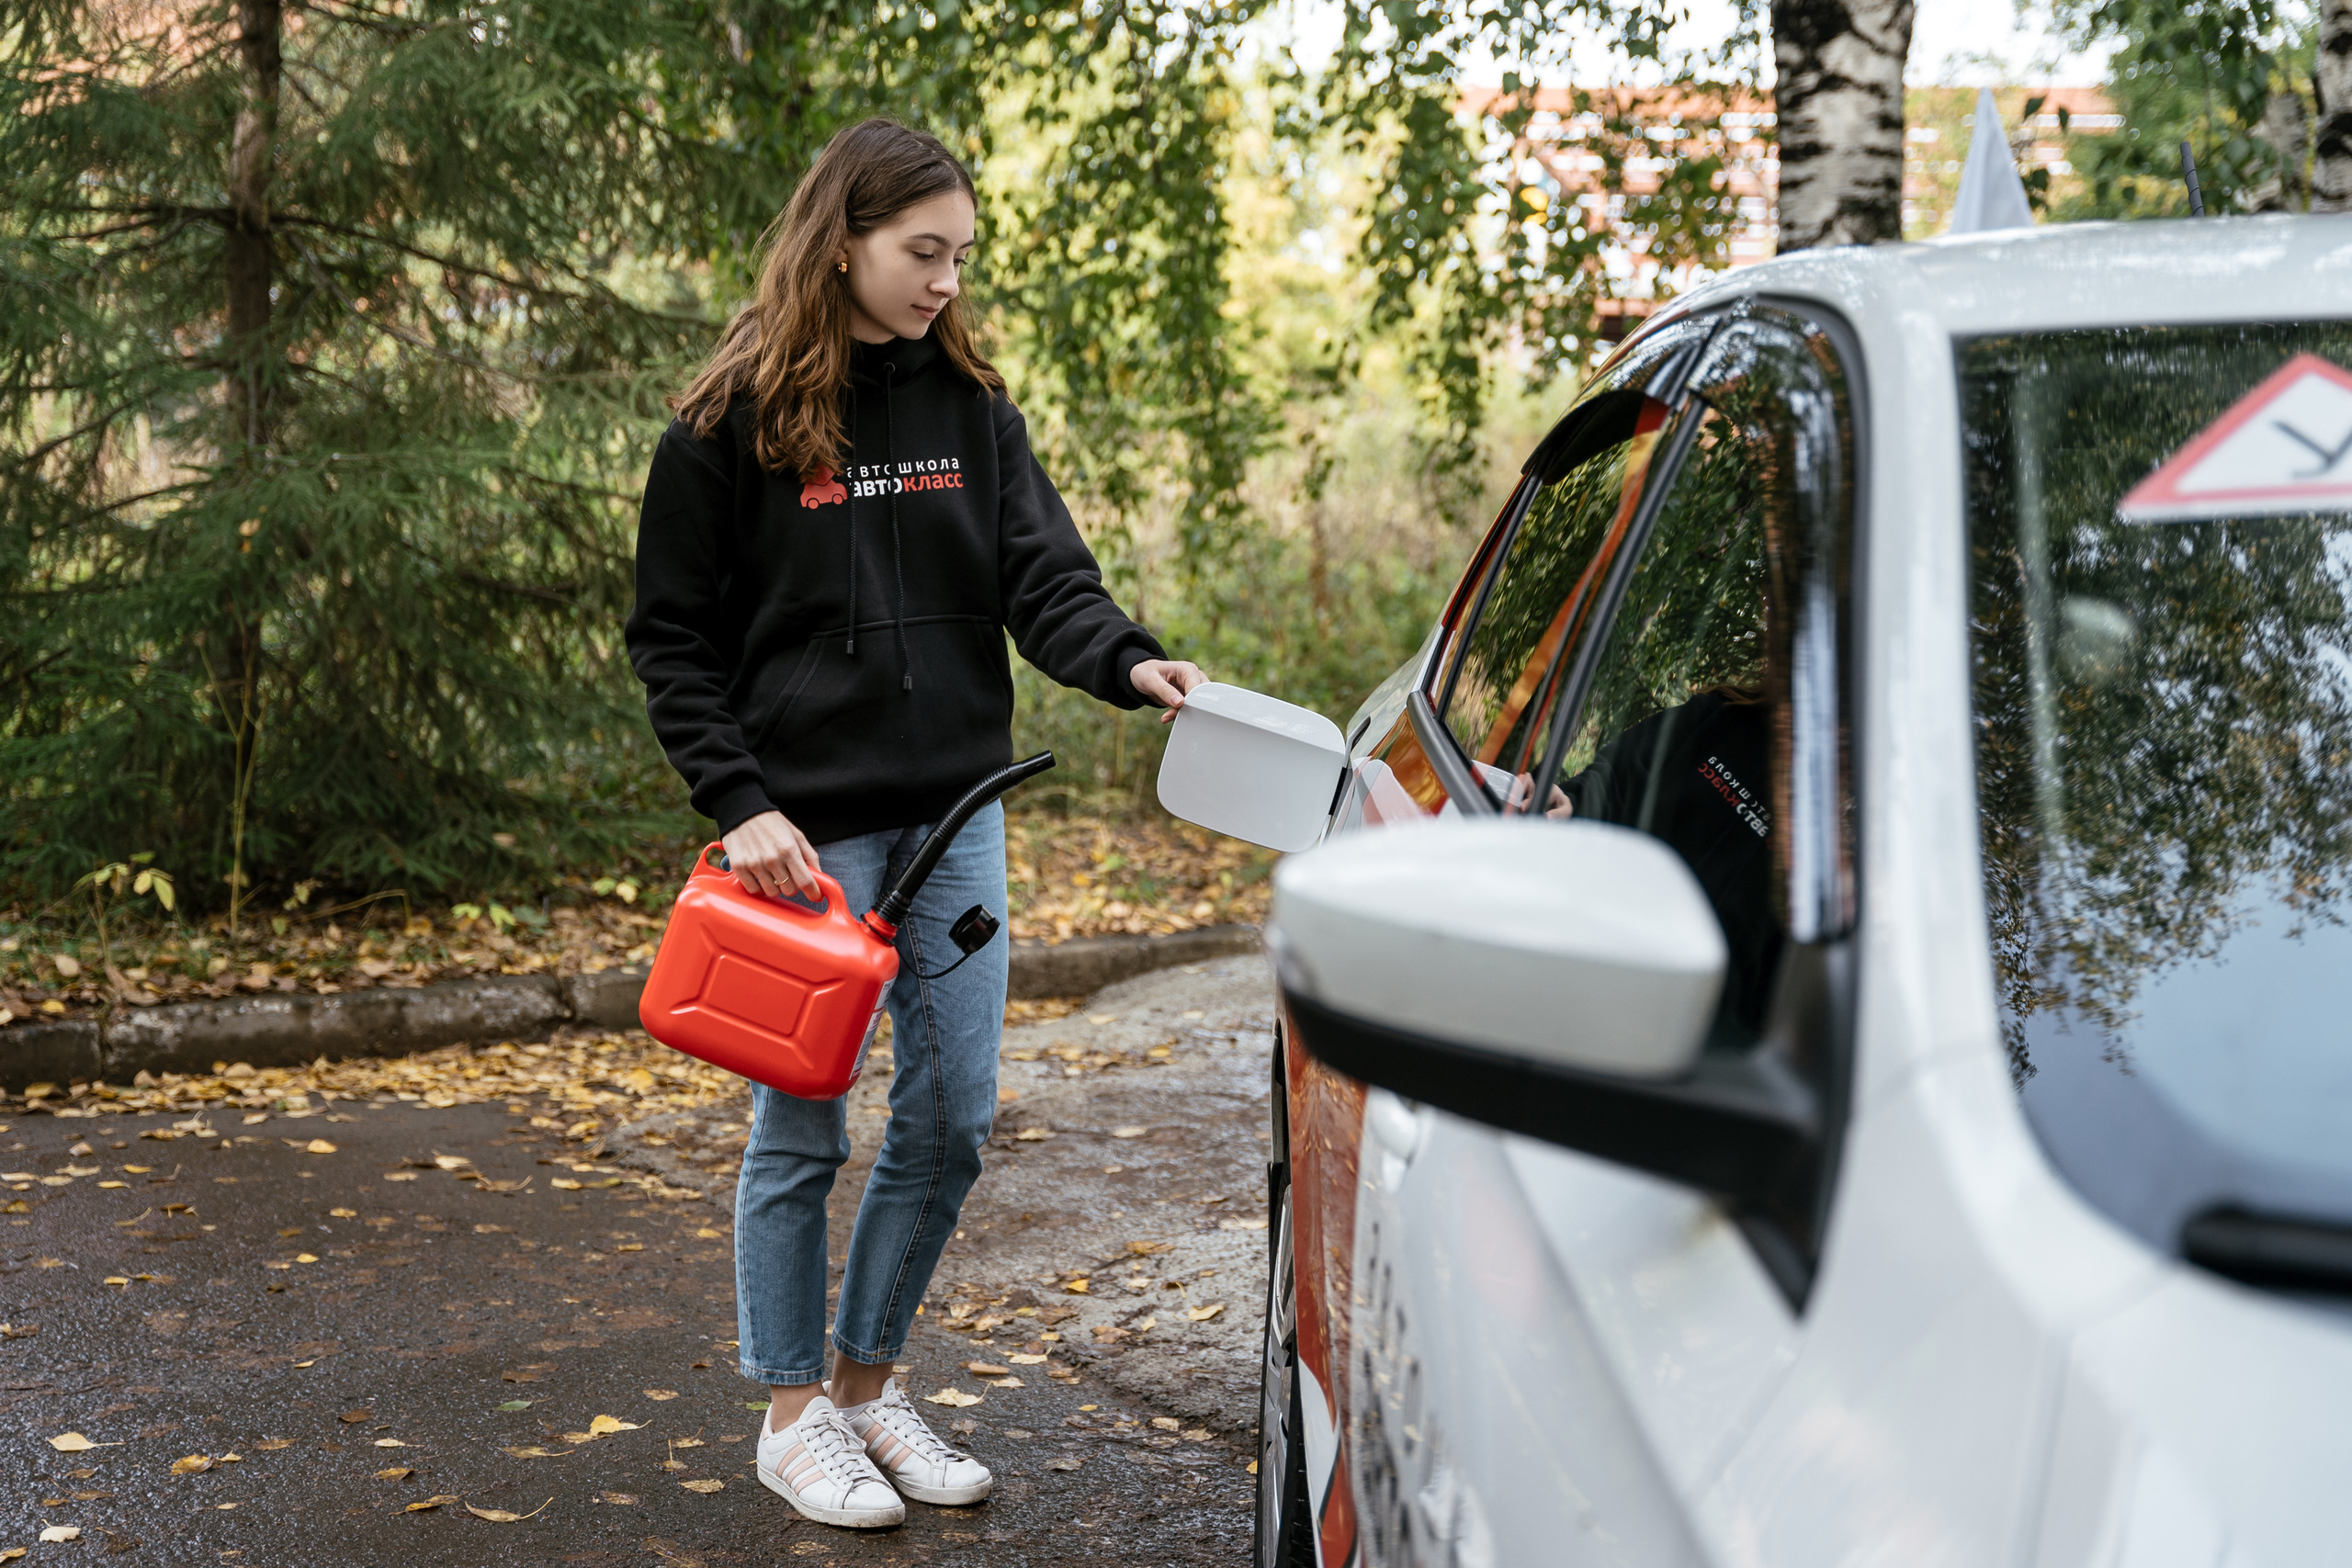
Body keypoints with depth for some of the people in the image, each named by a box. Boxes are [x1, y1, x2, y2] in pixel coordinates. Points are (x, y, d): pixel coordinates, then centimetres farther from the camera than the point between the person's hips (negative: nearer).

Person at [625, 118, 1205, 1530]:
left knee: (951, 1119, 8)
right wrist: (743, 804, -14)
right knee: (803, 1131, 4)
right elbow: (673, 643, -4)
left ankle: (870, 1381, 26)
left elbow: (1042, 575, -2)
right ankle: (795, 1414, 19)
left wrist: (1128, 662, -22)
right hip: (807, 827, -5)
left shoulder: (971, 407, 7)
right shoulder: (732, 426, -6)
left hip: (957, 814, 5)